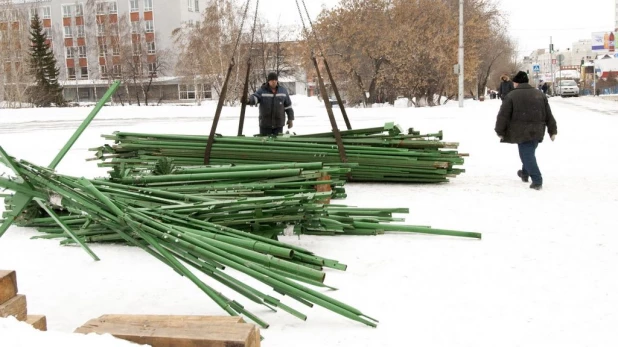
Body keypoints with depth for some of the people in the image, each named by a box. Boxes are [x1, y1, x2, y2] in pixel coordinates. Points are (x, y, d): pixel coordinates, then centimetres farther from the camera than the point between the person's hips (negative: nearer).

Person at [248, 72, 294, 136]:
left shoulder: (283, 91, 6)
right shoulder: (262, 90, -1)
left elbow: (288, 106, 10)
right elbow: (255, 97, -19)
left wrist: (290, 119, 8)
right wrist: (249, 100, -43)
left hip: (279, 124, 2)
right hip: (265, 124, -1)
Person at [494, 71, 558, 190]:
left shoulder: (511, 96, -4)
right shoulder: (540, 94, 12)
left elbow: (503, 116, -6)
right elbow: (549, 115, 13)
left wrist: (500, 132, 2)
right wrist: (553, 131, 18)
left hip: (521, 132, -6)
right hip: (537, 132, 6)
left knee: (527, 155, -4)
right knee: (529, 153, 22)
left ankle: (537, 181, -11)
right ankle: (525, 174, 39)